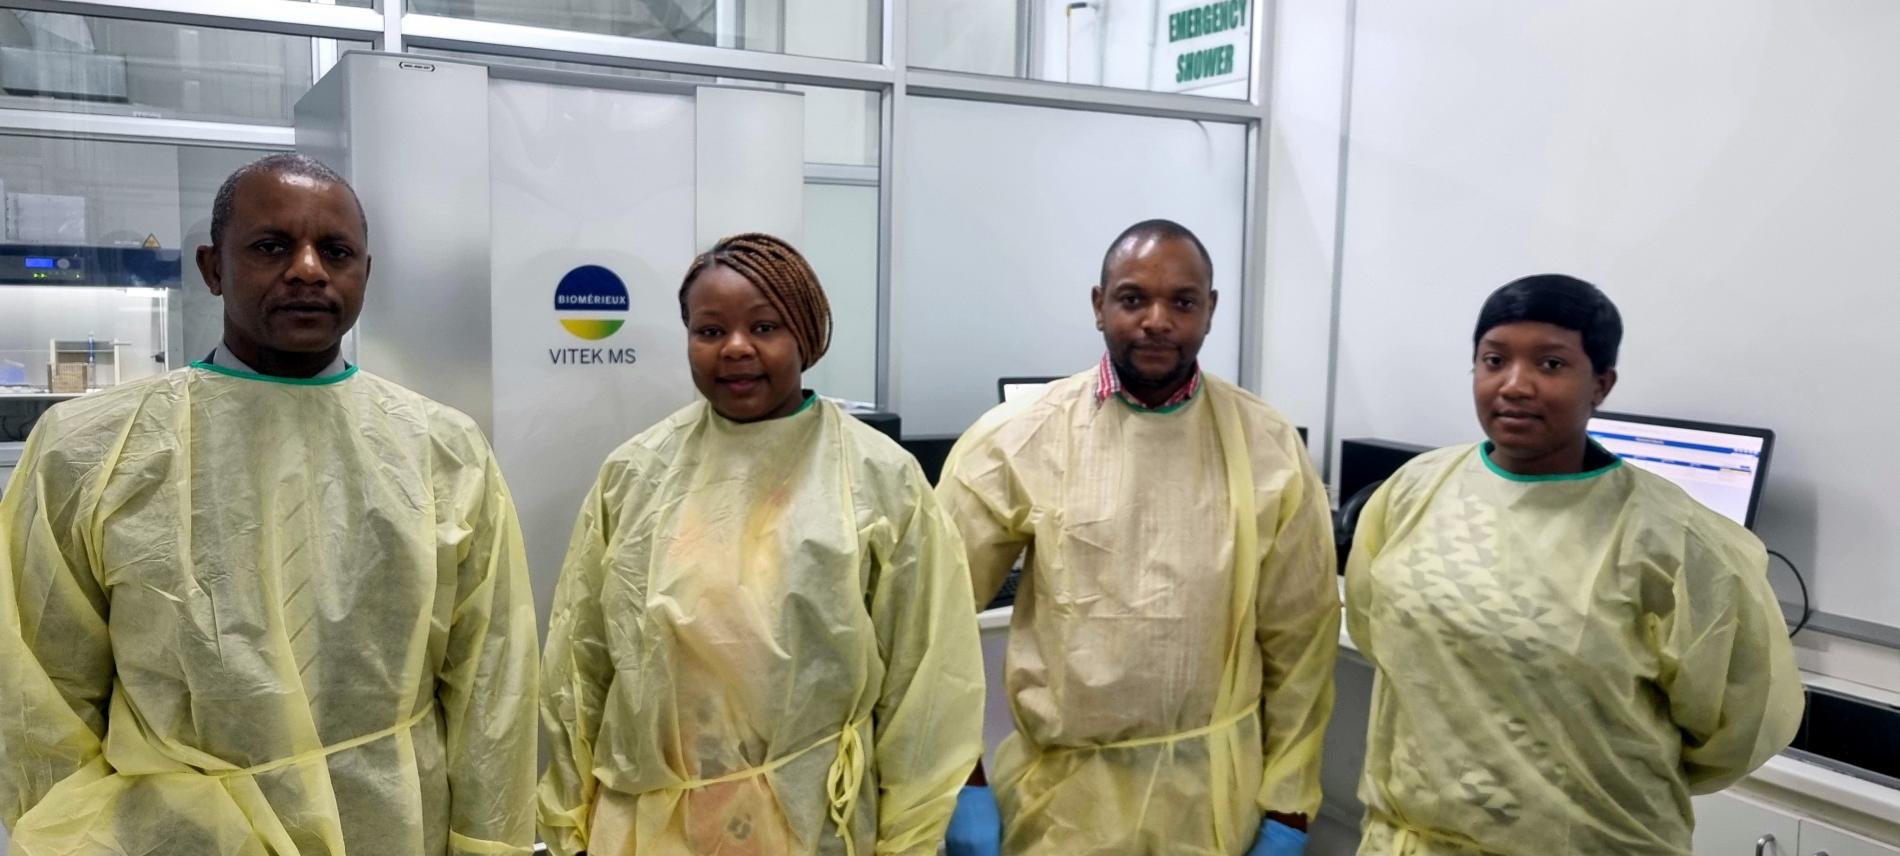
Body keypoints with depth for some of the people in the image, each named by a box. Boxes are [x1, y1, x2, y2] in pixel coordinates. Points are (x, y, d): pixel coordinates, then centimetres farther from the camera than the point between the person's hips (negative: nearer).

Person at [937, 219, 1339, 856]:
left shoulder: (1271, 450, -4)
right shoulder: (1017, 441, -9)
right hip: (1063, 795, -1)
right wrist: (960, 783, -7)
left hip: (1215, 799, 1)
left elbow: (1299, 643, 1)